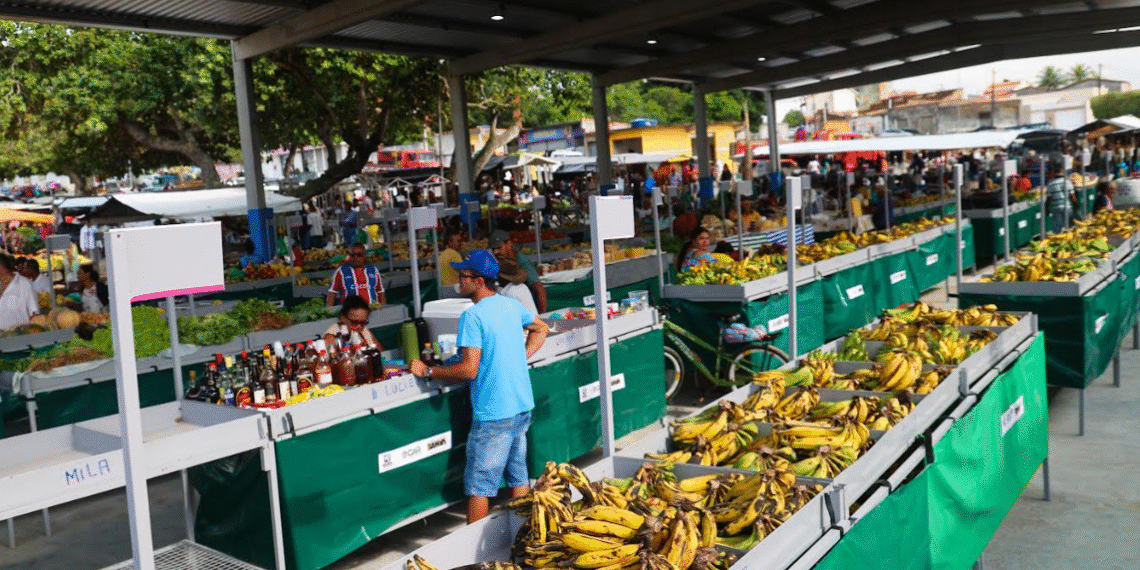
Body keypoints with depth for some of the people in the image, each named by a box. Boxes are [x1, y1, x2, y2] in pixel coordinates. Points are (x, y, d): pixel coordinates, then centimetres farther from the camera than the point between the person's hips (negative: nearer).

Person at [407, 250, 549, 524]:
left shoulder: (472, 316, -17)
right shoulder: (512, 305, 7)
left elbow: (469, 370, -21)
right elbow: (541, 329, 24)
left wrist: (427, 370, -10)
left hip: (493, 414, -8)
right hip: (522, 407, 8)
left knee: (478, 485, 1)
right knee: (518, 475, 17)